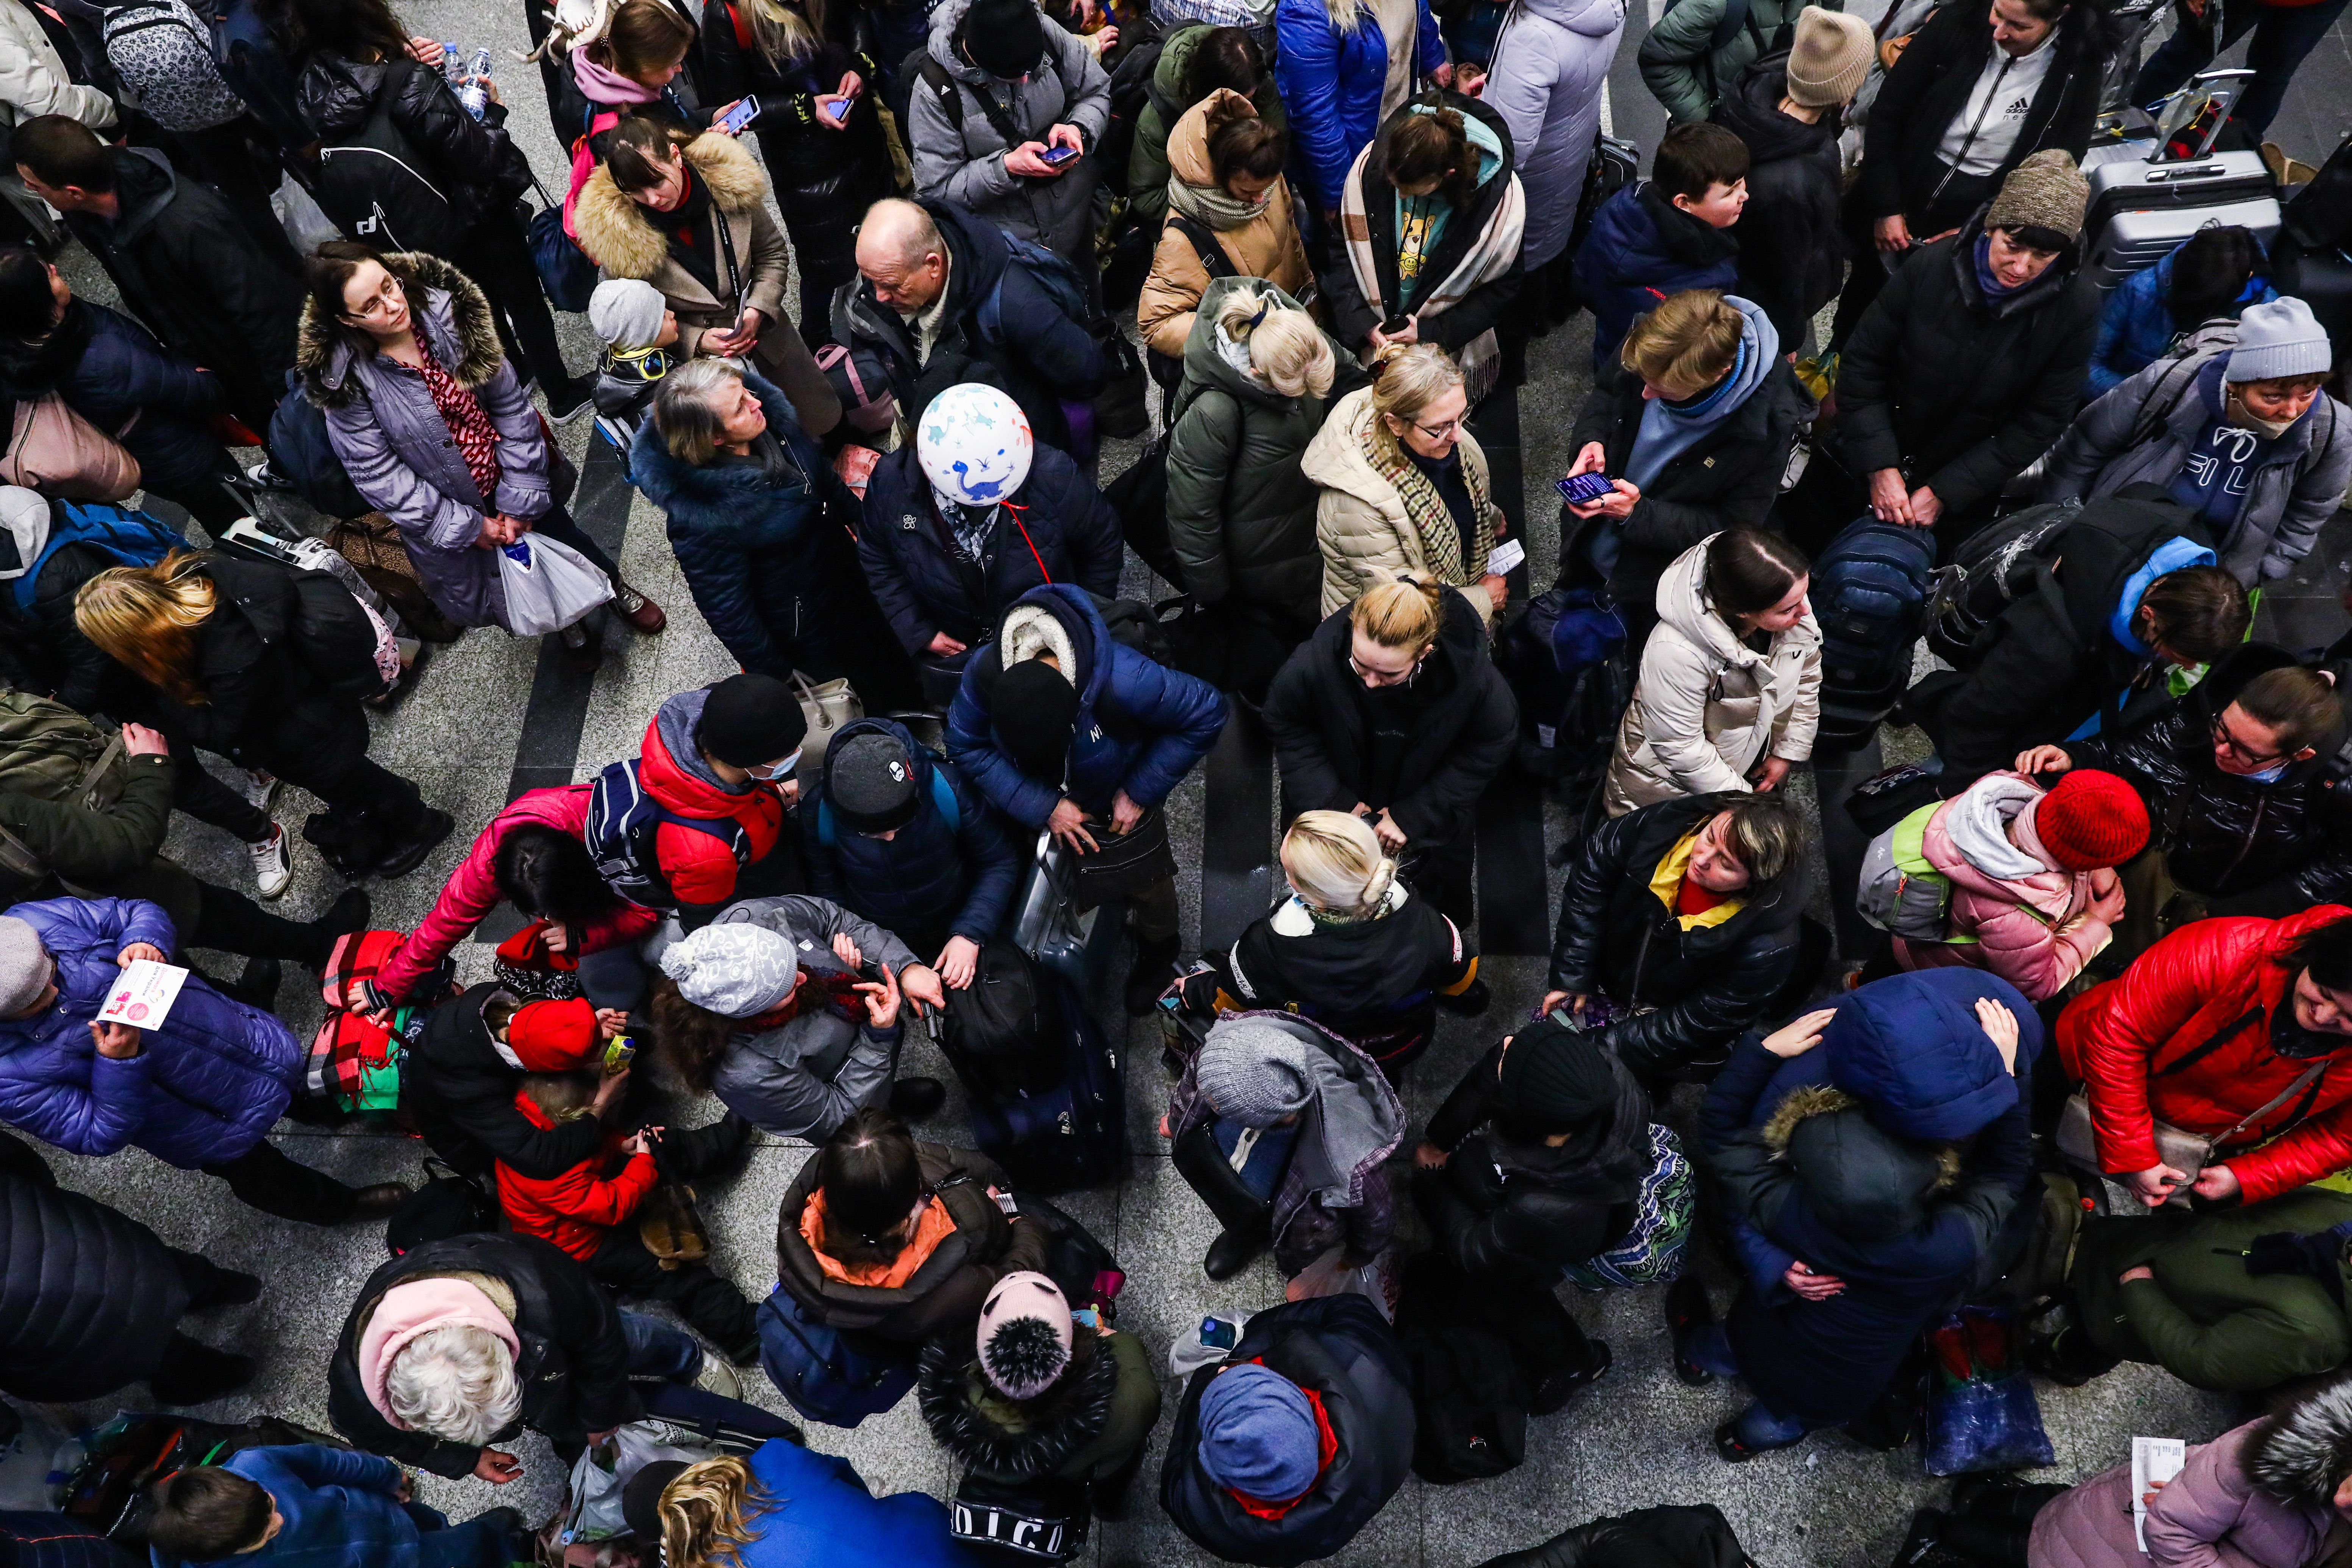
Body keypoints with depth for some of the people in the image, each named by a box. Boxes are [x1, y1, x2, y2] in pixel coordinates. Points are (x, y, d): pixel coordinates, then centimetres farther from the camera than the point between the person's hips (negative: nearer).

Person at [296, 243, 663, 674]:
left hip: (512, 478, 2)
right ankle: (566, 624, 50)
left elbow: (510, 403, -13)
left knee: (568, 541, 22)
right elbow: (377, 475, -17)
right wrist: (465, 527, -17)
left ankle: (618, 589, 55)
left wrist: (521, 497, -14)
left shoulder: (444, 311, -18)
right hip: (451, 509, -2)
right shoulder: (345, 381, -24)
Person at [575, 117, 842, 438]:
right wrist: (698, 340, -24)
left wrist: (757, 310, -19)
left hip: (764, 330, 3)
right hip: (695, 356, -2)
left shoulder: (728, 180, -18)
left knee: (825, 422, 13)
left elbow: (773, 254, -3)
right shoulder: (614, 230, -22)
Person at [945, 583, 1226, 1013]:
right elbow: (966, 747, -21)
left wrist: (1140, 791, -25)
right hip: (1037, 806, 2)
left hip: (1120, 808, -1)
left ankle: (1157, 954, 55)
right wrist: (1043, 807, -30)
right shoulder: (983, 671, -36)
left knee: (1147, 886, 21)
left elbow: (1205, 714, -30)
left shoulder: (1123, 680, -44)